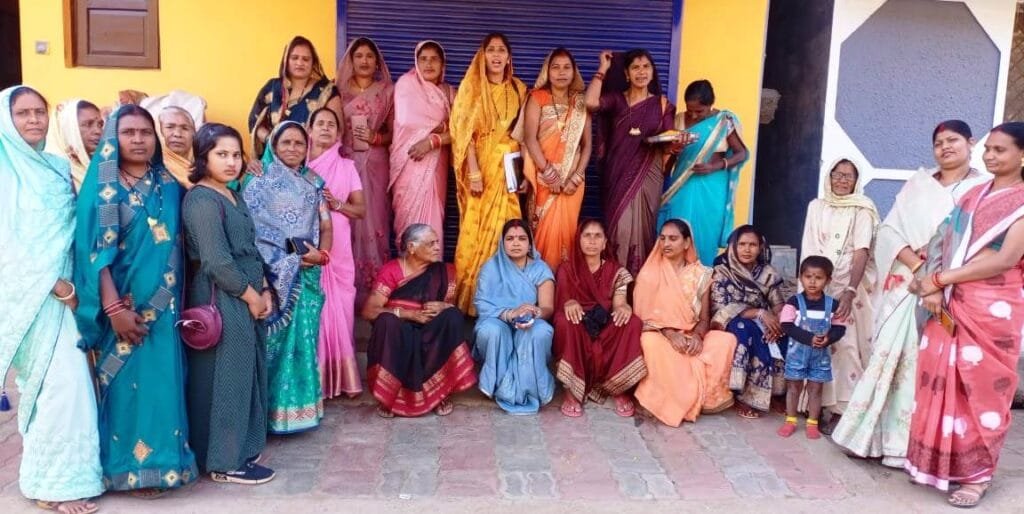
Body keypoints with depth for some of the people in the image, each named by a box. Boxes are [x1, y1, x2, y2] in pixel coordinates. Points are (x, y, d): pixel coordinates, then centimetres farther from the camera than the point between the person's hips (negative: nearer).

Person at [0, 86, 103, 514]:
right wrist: (57, 285, -16)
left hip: (59, 288, 6)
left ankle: (39, 470, 23)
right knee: (63, 380, -9)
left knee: (43, 381, 12)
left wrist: (63, 283, -1)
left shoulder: (58, 167, 11)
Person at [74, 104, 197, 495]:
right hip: (121, 306, -4)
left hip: (161, 307, 4)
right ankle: (129, 467, 14)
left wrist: (155, 305, 5)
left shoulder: (169, 185, 8)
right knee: (125, 383, 2)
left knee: (161, 382, 8)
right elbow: (96, 252, -11)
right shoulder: (101, 187, -5)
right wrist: (114, 308, -17)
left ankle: (158, 460, 21)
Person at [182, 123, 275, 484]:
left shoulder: (233, 196, 14)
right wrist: (252, 296, -13)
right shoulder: (202, 200, -15)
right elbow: (217, 261, -21)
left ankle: (239, 448, 29)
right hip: (222, 301, -9)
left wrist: (264, 291, 5)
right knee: (226, 377, 0)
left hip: (247, 299, 9)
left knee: (245, 374, 16)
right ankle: (225, 461, 13)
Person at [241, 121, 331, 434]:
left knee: (302, 342, 7)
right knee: (274, 342, -3)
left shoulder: (313, 183, 14)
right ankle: (272, 411, 5)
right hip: (273, 276, -4)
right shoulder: (259, 182, 1)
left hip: (307, 276, 4)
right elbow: (249, 229, -7)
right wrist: (282, 267, -15)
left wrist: (321, 254, -9)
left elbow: (326, 226, 11)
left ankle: (299, 406, 17)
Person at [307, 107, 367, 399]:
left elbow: (361, 210, 9)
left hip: (338, 248, 1)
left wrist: (337, 204, -8)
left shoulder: (346, 167, 11)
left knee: (340, 307, 0)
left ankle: (342, 378, 8)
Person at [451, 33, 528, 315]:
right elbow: (465, 132, -6)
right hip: (481, 163, -3)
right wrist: (474, 171, -15)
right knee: (478, 227, -4)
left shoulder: (519, 89, 12)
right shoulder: (473, 87, 1)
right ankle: (471, 298, 5)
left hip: (509, 164, 3)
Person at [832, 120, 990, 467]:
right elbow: (889, 230, 6)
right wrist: (916, 263, -9)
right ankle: (874, 436, 11)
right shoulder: (918, 183, 13)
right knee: (889, 356, 2)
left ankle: (904, 444, 5)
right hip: (905, 284, 3)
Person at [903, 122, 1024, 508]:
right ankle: (939, 461, 20)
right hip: (951, 303, 5)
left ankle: (977, 473, 16)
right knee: (941, 380, 7)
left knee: (983, 386, 3)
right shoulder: (973, 194, 14)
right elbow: (948, 244, 8)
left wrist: (939, 279, -13)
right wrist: (934, 288, -8)